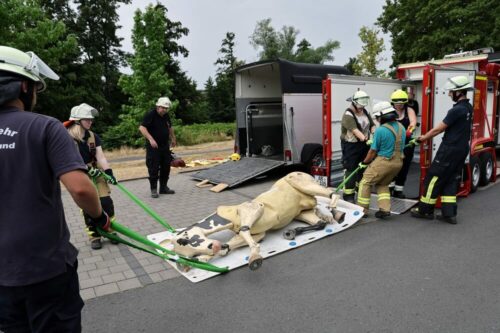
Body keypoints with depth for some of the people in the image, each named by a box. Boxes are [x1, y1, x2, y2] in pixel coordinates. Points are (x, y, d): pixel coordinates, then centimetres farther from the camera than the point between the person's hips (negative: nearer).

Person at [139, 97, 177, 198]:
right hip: (153, 147, -7)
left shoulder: (166, 116, 9)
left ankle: (163, 187, 22)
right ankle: (154, 189, 8)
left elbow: (170, 127, 27)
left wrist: (173, 138, 28)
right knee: (154, 168, -4)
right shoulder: (150, 115, -13)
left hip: (165, 146, 7)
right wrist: (150, 139, -31)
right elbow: (142, 128, -22)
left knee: (166, 167, 10)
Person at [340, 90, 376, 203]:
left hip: (364, 144, 7)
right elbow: (354, 130, -28)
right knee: (350, 170, -6)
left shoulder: (365, 112, 10)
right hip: (351, 146, -7)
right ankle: (348, 195, 1)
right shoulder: (348, 115, -14)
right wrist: (364, 138, -43)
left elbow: (372, 125, 5)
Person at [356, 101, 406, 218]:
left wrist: (364, 163, 5)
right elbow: (400, 146, 14)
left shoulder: (380, 130, -17)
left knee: (366, 182, 9)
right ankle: (385, 209, 13)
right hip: (398, 162, 7)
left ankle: (362, 210, 11)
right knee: (383, 184, 24)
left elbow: (373, 151, -10)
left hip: (384, 161, -7)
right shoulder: (401, 127, 5)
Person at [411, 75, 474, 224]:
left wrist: (423, 138, 2)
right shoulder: (468, 107, 11)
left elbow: (438, 129, -13)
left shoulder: (457, 110, -19)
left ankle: (425, 210, 9)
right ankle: (450, 214, 13)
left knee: (433, 178, 1)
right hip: (462, 149, 9)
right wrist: (427, 135, 15)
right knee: (451, 181, 12)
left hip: (450, 149, -9)